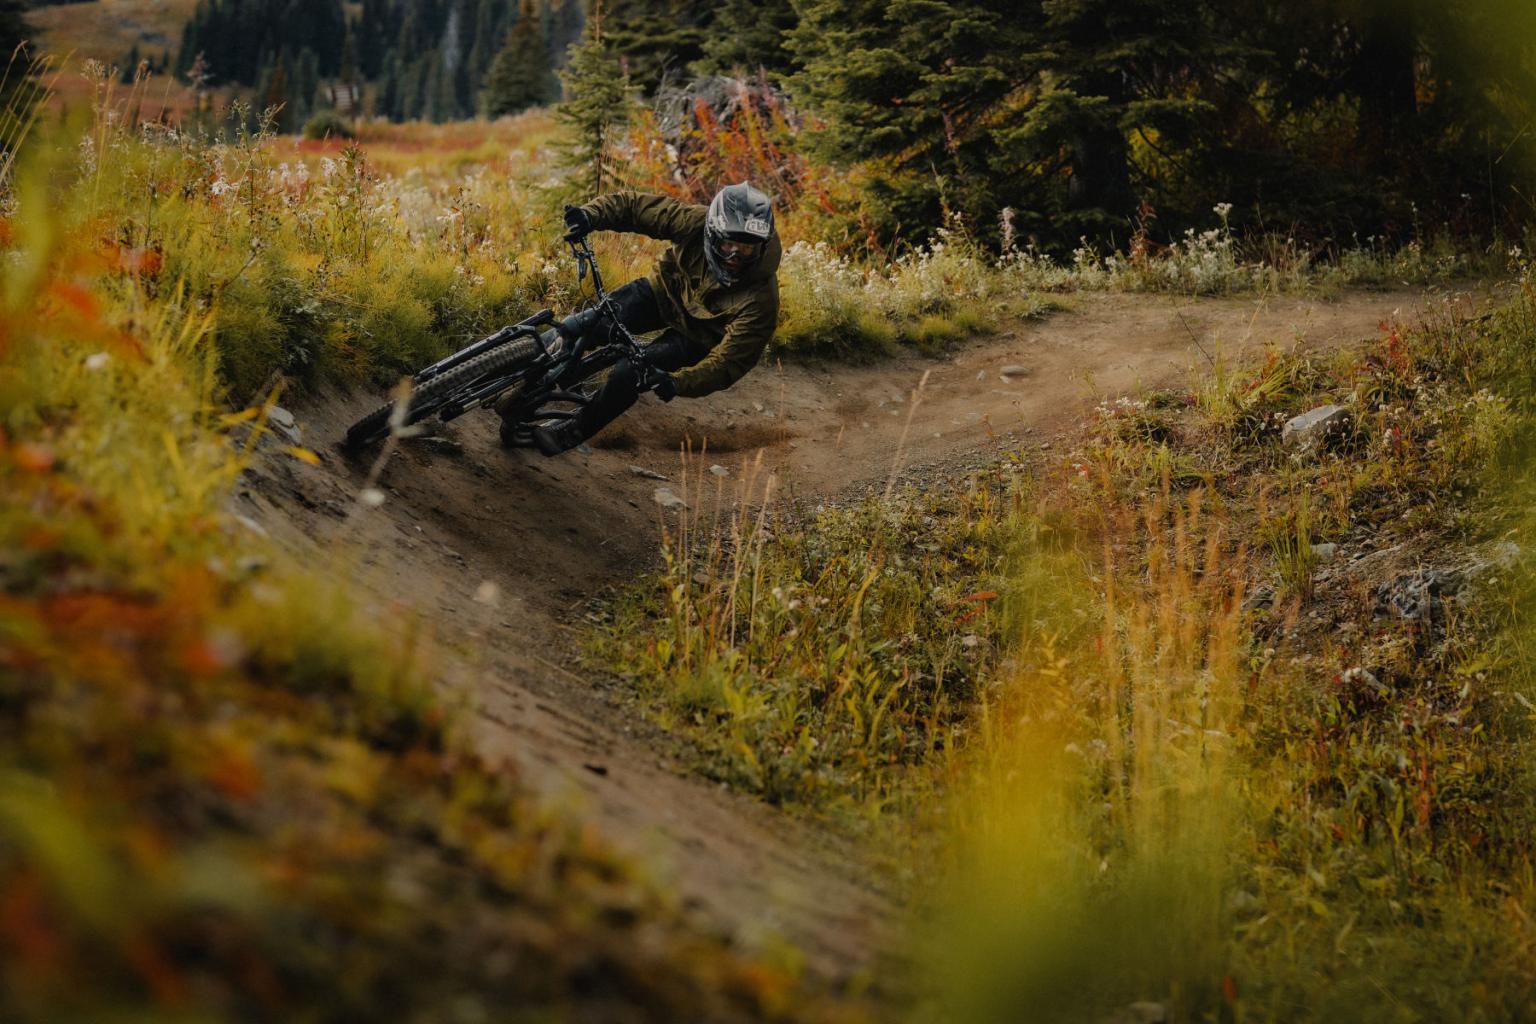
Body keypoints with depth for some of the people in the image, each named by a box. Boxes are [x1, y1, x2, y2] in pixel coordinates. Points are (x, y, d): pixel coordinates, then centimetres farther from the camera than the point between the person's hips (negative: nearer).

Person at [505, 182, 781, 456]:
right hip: (663, 291, 3)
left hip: (694, 339, -3)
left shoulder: (760, 299, -35)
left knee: (629, 373, -23)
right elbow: (634, 206, -21)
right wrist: (590, 215, -40)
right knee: (581, 328, -17)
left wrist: (678, 382, -48)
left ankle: (573, 432, 3)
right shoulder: (696, 223, -29)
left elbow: (729, 361, -33)